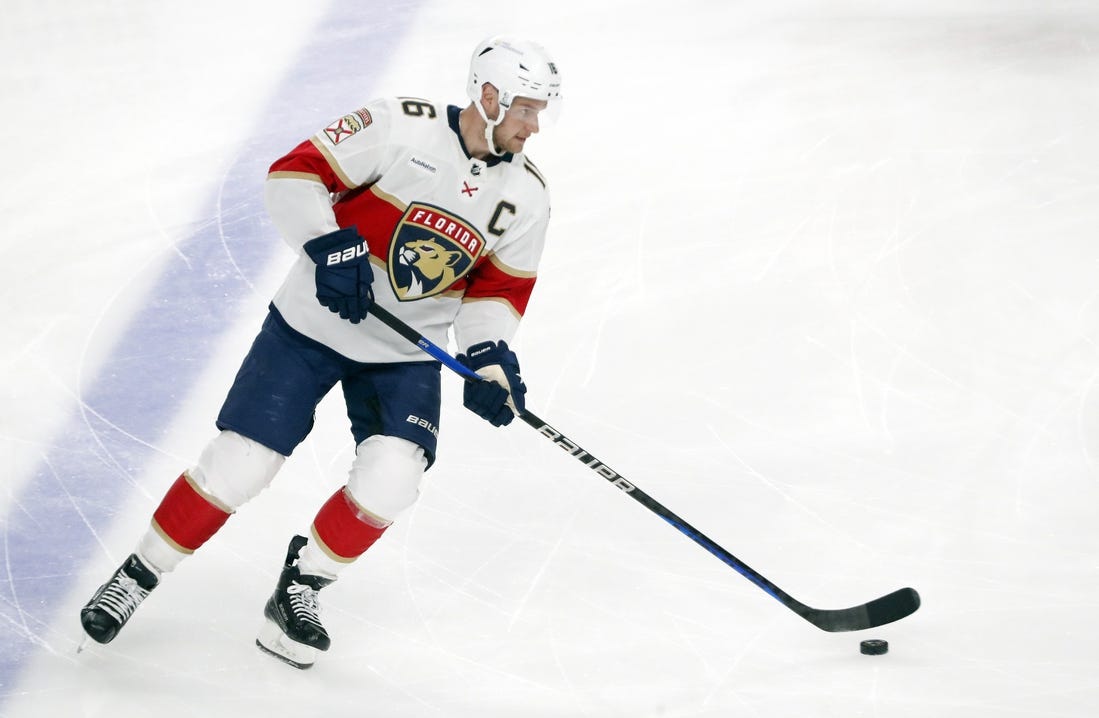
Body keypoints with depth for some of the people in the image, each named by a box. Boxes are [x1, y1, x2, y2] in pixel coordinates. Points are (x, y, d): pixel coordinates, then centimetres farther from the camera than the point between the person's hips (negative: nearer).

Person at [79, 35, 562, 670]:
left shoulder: (526, 197, -3)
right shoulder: (401, 127, -17)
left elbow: (499, 289, 5)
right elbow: (295, 175, -15)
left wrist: (489, 356, -11)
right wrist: (328, 245, -29)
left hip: (407, 354, 4)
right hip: (313, 324, -3)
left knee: (391, 479, -17)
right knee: (238, 465, -6)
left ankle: (301, 586, 9)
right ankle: (139, 575, 17)